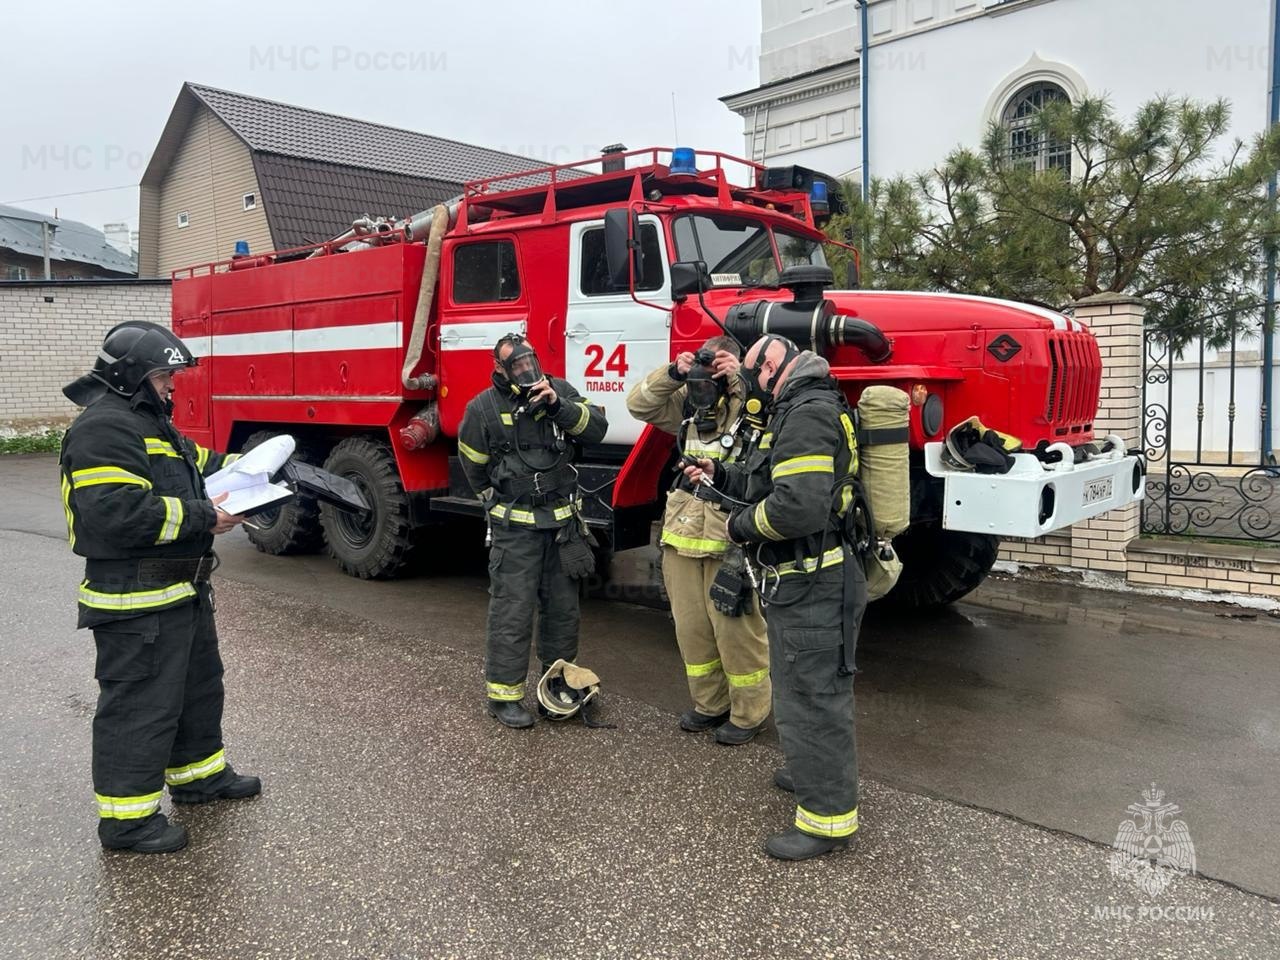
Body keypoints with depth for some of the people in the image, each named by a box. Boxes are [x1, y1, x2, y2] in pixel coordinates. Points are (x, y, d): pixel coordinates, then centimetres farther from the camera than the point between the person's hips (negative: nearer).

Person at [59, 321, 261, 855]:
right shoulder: (105, 427, -19)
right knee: (139, 705, -2)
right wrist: (202, 517, -24)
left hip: (179, 592, 11)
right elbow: (118, 512, -30)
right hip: (136, 603, -11)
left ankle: (198, 775, 38)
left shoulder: (147, 420, 16)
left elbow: (192, 462, 30)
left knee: (198, 684, 22)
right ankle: (126, 817, 11)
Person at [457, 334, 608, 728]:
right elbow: (473, 465, 6)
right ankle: (503, 694, 9)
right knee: (512, 611, -2)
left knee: (562, 607, 13)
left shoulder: (559, 390, 2)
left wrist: (559, 405, -22)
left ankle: (558, 679, 30)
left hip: (563, 522, 4)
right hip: (515, 528, -4)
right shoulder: (484, 407, -7)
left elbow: (596, 428, -9)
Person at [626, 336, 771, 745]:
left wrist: (740, 378, -26)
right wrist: (673, 374, -8)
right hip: (684, 532, 6)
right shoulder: (689, 404, 11)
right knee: (691, 626, 14)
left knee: (735, 627, 0)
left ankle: (748, 712, 16)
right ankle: (710, 703, 30)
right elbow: (639, 404, 6)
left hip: (731, 539, -6)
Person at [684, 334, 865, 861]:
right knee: (812, 686, 26)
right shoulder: (809, 410, 15)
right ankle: (816, 770, 45)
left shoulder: (807, 415, -20)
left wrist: (741, 525, -16)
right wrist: (720, 475, 15)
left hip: (811, 586, -11)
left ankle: (827, 817, 12)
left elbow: (798, 505, -32)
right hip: (811, 580, 11)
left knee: (811, 697, -1)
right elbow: (776, 483, 24)